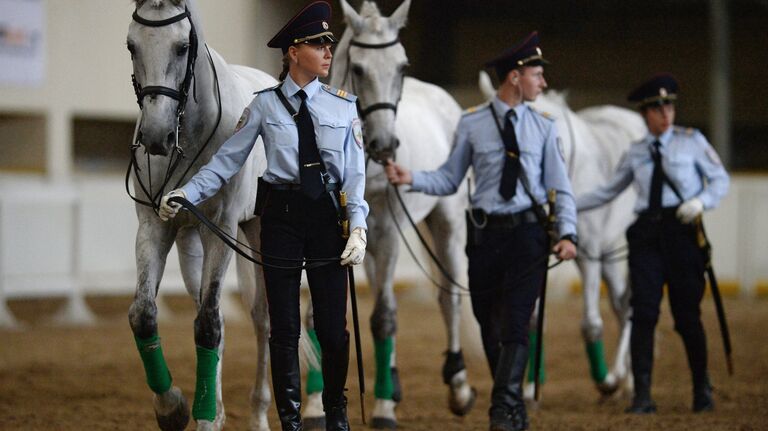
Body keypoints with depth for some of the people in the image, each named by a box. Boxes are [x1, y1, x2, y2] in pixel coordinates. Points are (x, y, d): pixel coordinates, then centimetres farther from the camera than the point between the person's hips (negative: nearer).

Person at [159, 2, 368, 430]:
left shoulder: (343, 106, 4)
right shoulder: (266, 105, 2)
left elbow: (355, 171, 0)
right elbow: (227, 160, 2)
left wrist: (359, 226, -11)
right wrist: (186, 194, -8)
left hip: (328, 216, 1)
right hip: (282, 215, -1)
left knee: (334, 325, 2)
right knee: (285, 325, 3)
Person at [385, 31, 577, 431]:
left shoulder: (543, 127, 3)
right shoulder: (472, 124, 1)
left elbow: (560, 188, 4)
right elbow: (449, 180, 5)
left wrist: (567, 234, -9)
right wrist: (411, 179, -12)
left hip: (528, 233, -1)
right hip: (485, 233, 1)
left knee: (515, 324, -12)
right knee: (490, 327, 9)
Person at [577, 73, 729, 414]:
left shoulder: (692, 141, 5)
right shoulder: (636, 153, 12)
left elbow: (720, 180, 6)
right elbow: (608, 191, 19)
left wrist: (701, 201, -13)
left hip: (682, 230, -2)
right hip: (646, 233, 2)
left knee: (686, 313, 2)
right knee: (643, 312, -7)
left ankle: (702, 389, 21)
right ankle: (642, 395, -5)